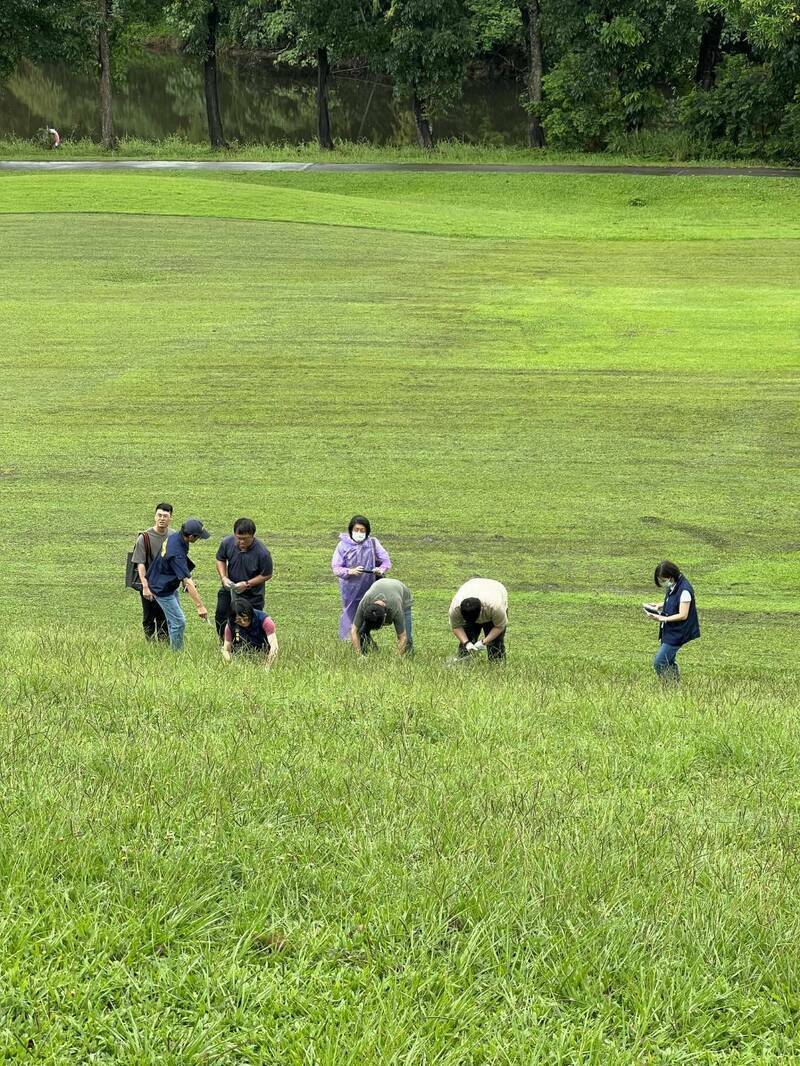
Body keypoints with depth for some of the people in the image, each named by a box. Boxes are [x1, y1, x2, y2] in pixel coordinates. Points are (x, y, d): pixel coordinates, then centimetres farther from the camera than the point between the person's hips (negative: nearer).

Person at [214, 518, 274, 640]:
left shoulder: (262, 552, -27)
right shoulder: (227, 543, -16)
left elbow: (267, 575, -14)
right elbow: (220, 560, 4)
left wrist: (247, 584, -23)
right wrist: (223, 577, -14)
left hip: (252, 596, -4)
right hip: (230, 589, 4)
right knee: (221, 616, 10)